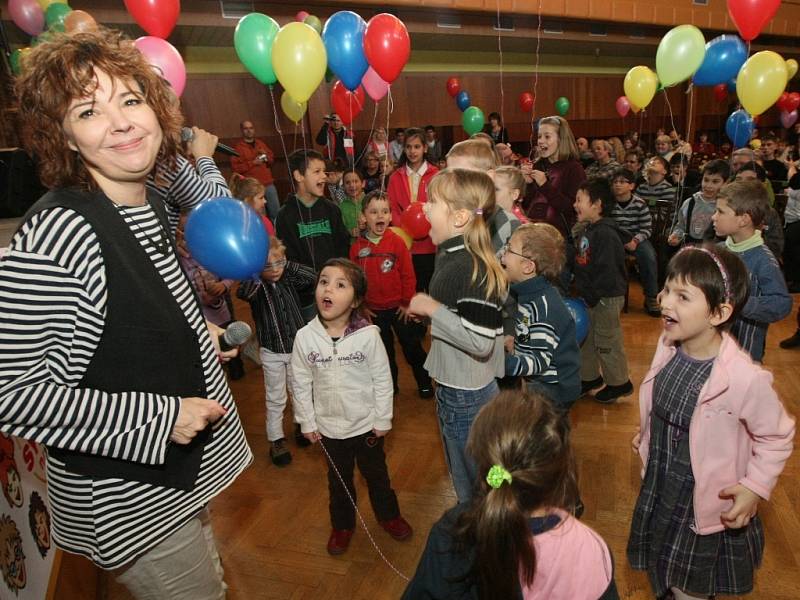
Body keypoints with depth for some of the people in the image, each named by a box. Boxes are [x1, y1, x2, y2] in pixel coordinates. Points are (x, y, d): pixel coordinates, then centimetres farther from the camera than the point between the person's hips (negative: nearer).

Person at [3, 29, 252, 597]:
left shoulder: (151, 205, 0)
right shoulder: (57, 232, -28)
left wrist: (196, 329, 1)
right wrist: (158, 417, -26)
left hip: (186, 465, 9)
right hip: (127, 501, -8)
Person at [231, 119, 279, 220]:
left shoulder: (261, 143, 17)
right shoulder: (237, 147, 0)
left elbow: (272, 158, 24)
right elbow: (235, 168, -9)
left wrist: (266, 156, 1)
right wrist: (253, 163, -15)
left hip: (269, 184, 5)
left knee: (276, 212, 9)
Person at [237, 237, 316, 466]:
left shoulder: (289, 281, -4)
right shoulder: (256, 286, -15)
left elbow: (313, 277, -16)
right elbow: (242, 292, -37)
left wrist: (287, 265, -18)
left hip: (297, 347, 3)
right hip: (271, 352, -3)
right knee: (275, 398, 9)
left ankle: (301, 424, 42)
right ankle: (276, 439, 24)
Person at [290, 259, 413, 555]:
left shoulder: (368, 335, -21)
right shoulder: (305, 337, -15)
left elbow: (383, 380, -11)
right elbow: (300, 384, -4)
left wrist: (383, 419, -5)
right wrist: (307, 422, 0)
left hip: (366, 424, -1)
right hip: (329, 427, 2)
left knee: (376, 473, 21)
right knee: (339, 479, 22)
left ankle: (388, 515, 47)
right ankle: (342, 525, 46)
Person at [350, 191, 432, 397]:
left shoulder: (397, 242, -12)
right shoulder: (357, 247, -6)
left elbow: (408, 275, -8)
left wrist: (407, 302, -6)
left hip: (399, 307, -2)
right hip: (374, 310, 2)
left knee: (412, 346, 10)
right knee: (384, 350, 18)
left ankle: (424, 383, 28)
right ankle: (390, 384, 36)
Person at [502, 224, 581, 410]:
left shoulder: (543, 306, -26)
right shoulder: (529, 293, 3)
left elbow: (540, 360, -25)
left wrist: (502, 362, -36)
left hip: (555, 388, -9)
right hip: (538, 380, 9)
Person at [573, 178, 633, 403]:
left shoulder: (606, 234, -22)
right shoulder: (586, 231, 9)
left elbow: (607, 271, -25)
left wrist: (592, 297, -21)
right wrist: (580, 291, 11)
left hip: (606, 298, -9)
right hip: (589, 297, 9)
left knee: (607, 341, 5)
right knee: (585, 338, 19)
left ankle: (619, 383, 23)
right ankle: (590, 377, 36)